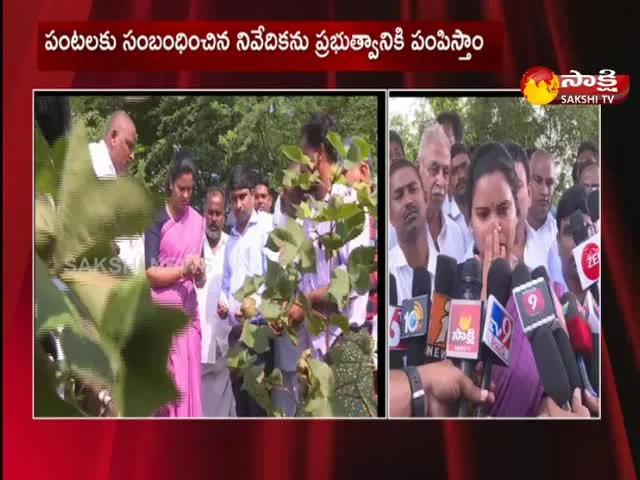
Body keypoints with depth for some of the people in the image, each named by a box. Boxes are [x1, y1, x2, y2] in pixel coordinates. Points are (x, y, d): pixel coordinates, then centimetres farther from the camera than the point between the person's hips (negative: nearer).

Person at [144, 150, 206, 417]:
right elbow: (150, 273, -8)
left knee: (189, 387, 4)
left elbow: (201, 281, 12)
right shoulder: (157, 221, -2)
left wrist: (200, 273, -9)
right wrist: (182, 270, -18)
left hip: (189, 315, 4)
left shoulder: (198, 222, 12)